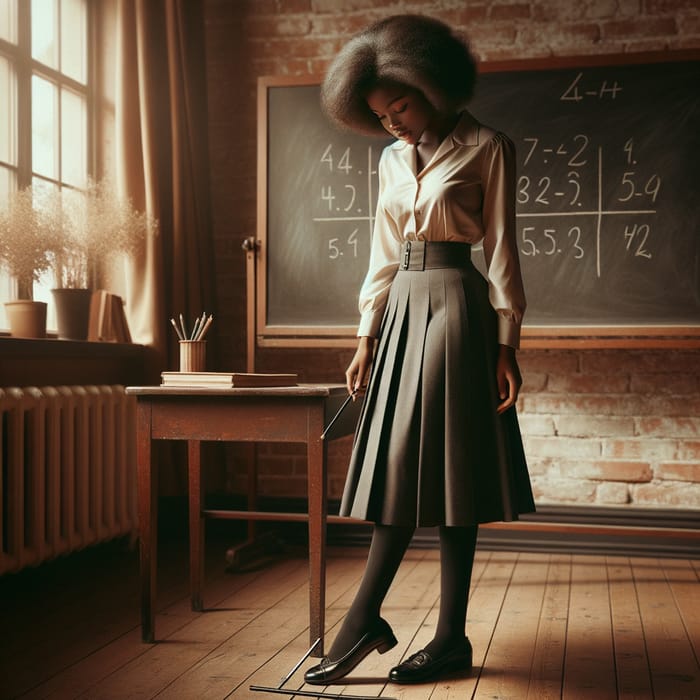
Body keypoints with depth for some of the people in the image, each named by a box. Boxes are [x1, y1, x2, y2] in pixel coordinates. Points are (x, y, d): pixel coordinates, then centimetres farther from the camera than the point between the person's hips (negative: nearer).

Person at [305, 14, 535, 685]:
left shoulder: (486, 148, -1)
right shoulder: (392, 160, 15)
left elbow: (501, 250, -4)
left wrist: (506, 343, -8)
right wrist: (367, 336, 11)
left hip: (455, 307, -6)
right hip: (402, 308, 7)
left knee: (442, 465, -4)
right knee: (401, 464, 3)